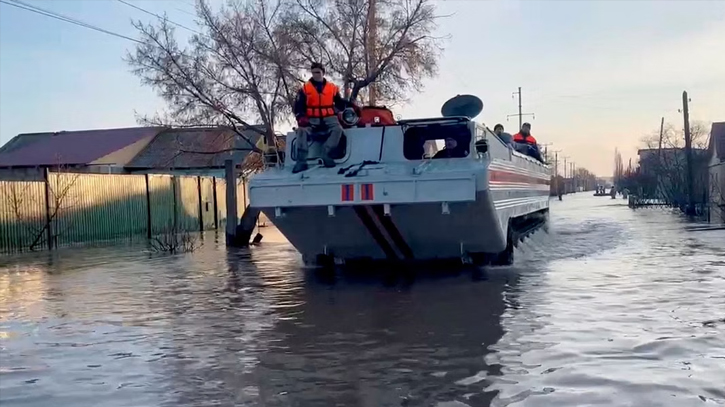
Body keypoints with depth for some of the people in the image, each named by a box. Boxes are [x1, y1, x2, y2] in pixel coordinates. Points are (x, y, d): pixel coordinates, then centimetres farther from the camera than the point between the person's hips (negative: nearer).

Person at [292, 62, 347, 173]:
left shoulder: (332, 87, 10)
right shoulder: (305, 88, 9)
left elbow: (340, 104, 16)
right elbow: (298, 106, 5)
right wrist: (301, 117, -13)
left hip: (329, 117, 1)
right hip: (312, 118, -1)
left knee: (337, 129, -31)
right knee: (302, 130, -29)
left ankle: (326, 153, -38)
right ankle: (301, 161, -35)